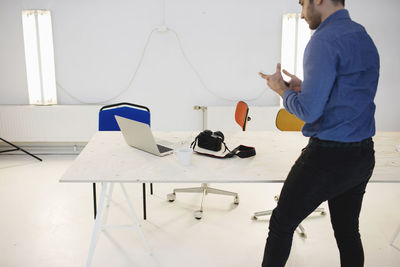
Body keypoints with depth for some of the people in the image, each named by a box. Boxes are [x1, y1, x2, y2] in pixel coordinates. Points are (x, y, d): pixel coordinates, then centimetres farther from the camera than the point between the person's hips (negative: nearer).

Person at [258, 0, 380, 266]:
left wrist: (282, 90, -2)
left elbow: (309, 111, -21)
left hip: (328, 156, -8)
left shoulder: (325, 40, -16)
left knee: (282, 223, 7)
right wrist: (302, 88, 11)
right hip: (364, 155, 9)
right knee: (348, 230, 17)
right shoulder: (365, 38, 12)